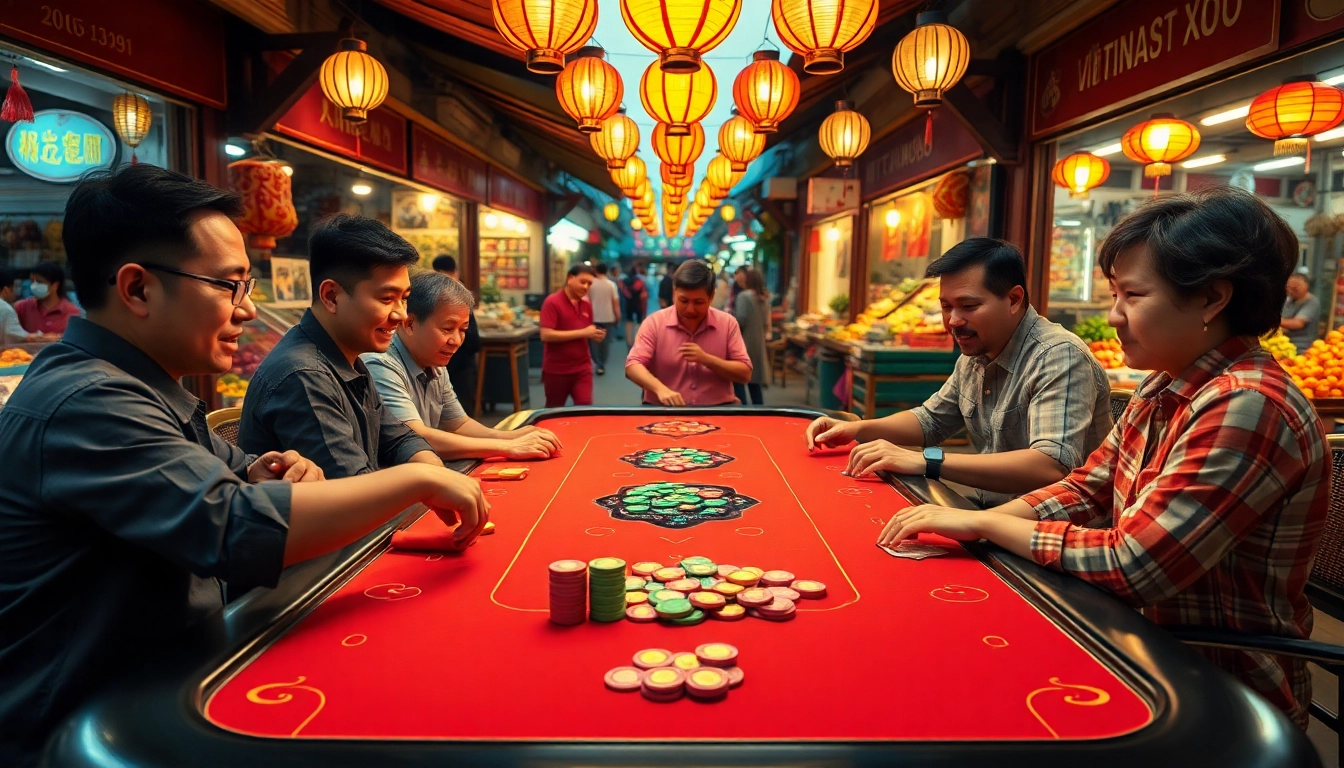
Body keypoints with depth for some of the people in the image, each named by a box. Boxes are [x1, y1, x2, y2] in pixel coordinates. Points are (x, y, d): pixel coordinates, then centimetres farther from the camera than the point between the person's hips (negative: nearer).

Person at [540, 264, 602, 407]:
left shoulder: (587, 305, 6)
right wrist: (582, 333, -23)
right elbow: (546, 335, -22)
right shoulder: (552, 302, -13)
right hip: (556, 370, -4)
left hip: (582, 368, 4)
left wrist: (595, 335, -8)